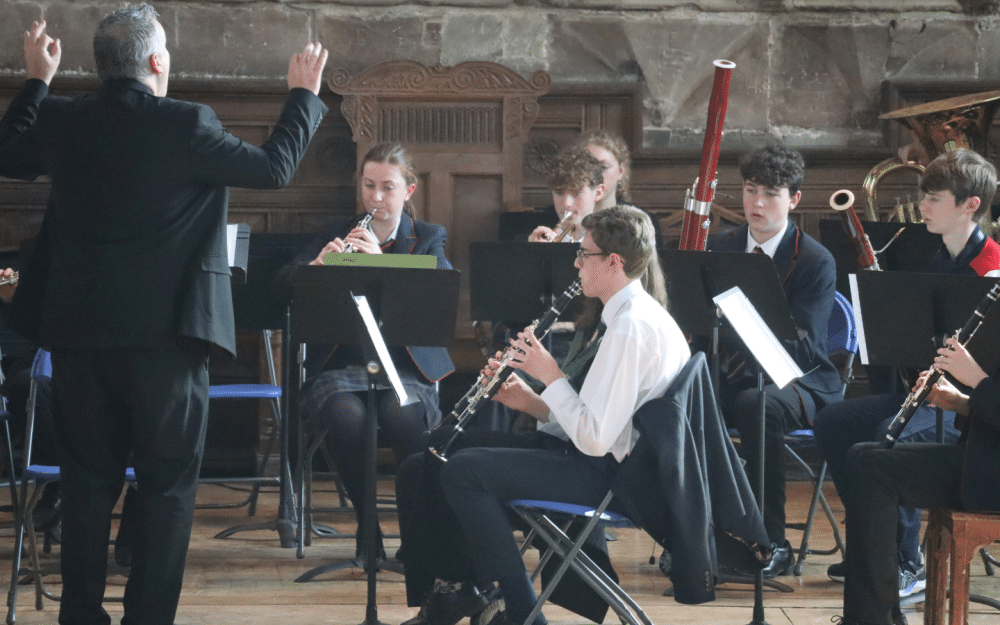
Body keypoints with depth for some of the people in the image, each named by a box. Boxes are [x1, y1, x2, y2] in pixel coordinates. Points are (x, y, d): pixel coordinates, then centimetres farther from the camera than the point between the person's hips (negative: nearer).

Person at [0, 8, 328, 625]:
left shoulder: (61, 121, -1)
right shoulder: (187, 124, -14)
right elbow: (276, 167, -4)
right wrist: (304, 94, 9)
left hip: (78, 331, 5)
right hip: (162, 332, -4)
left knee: (89, 481, 14)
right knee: (167, 484, 5)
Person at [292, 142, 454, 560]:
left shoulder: (428, 239, 10)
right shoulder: (337, 233, 14)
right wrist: (318, 265, -18)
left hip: (405, 365, -1)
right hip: (341, 365, 1)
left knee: (401, 418, -35)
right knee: (347, 418, -33)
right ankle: (368, 525, -15)